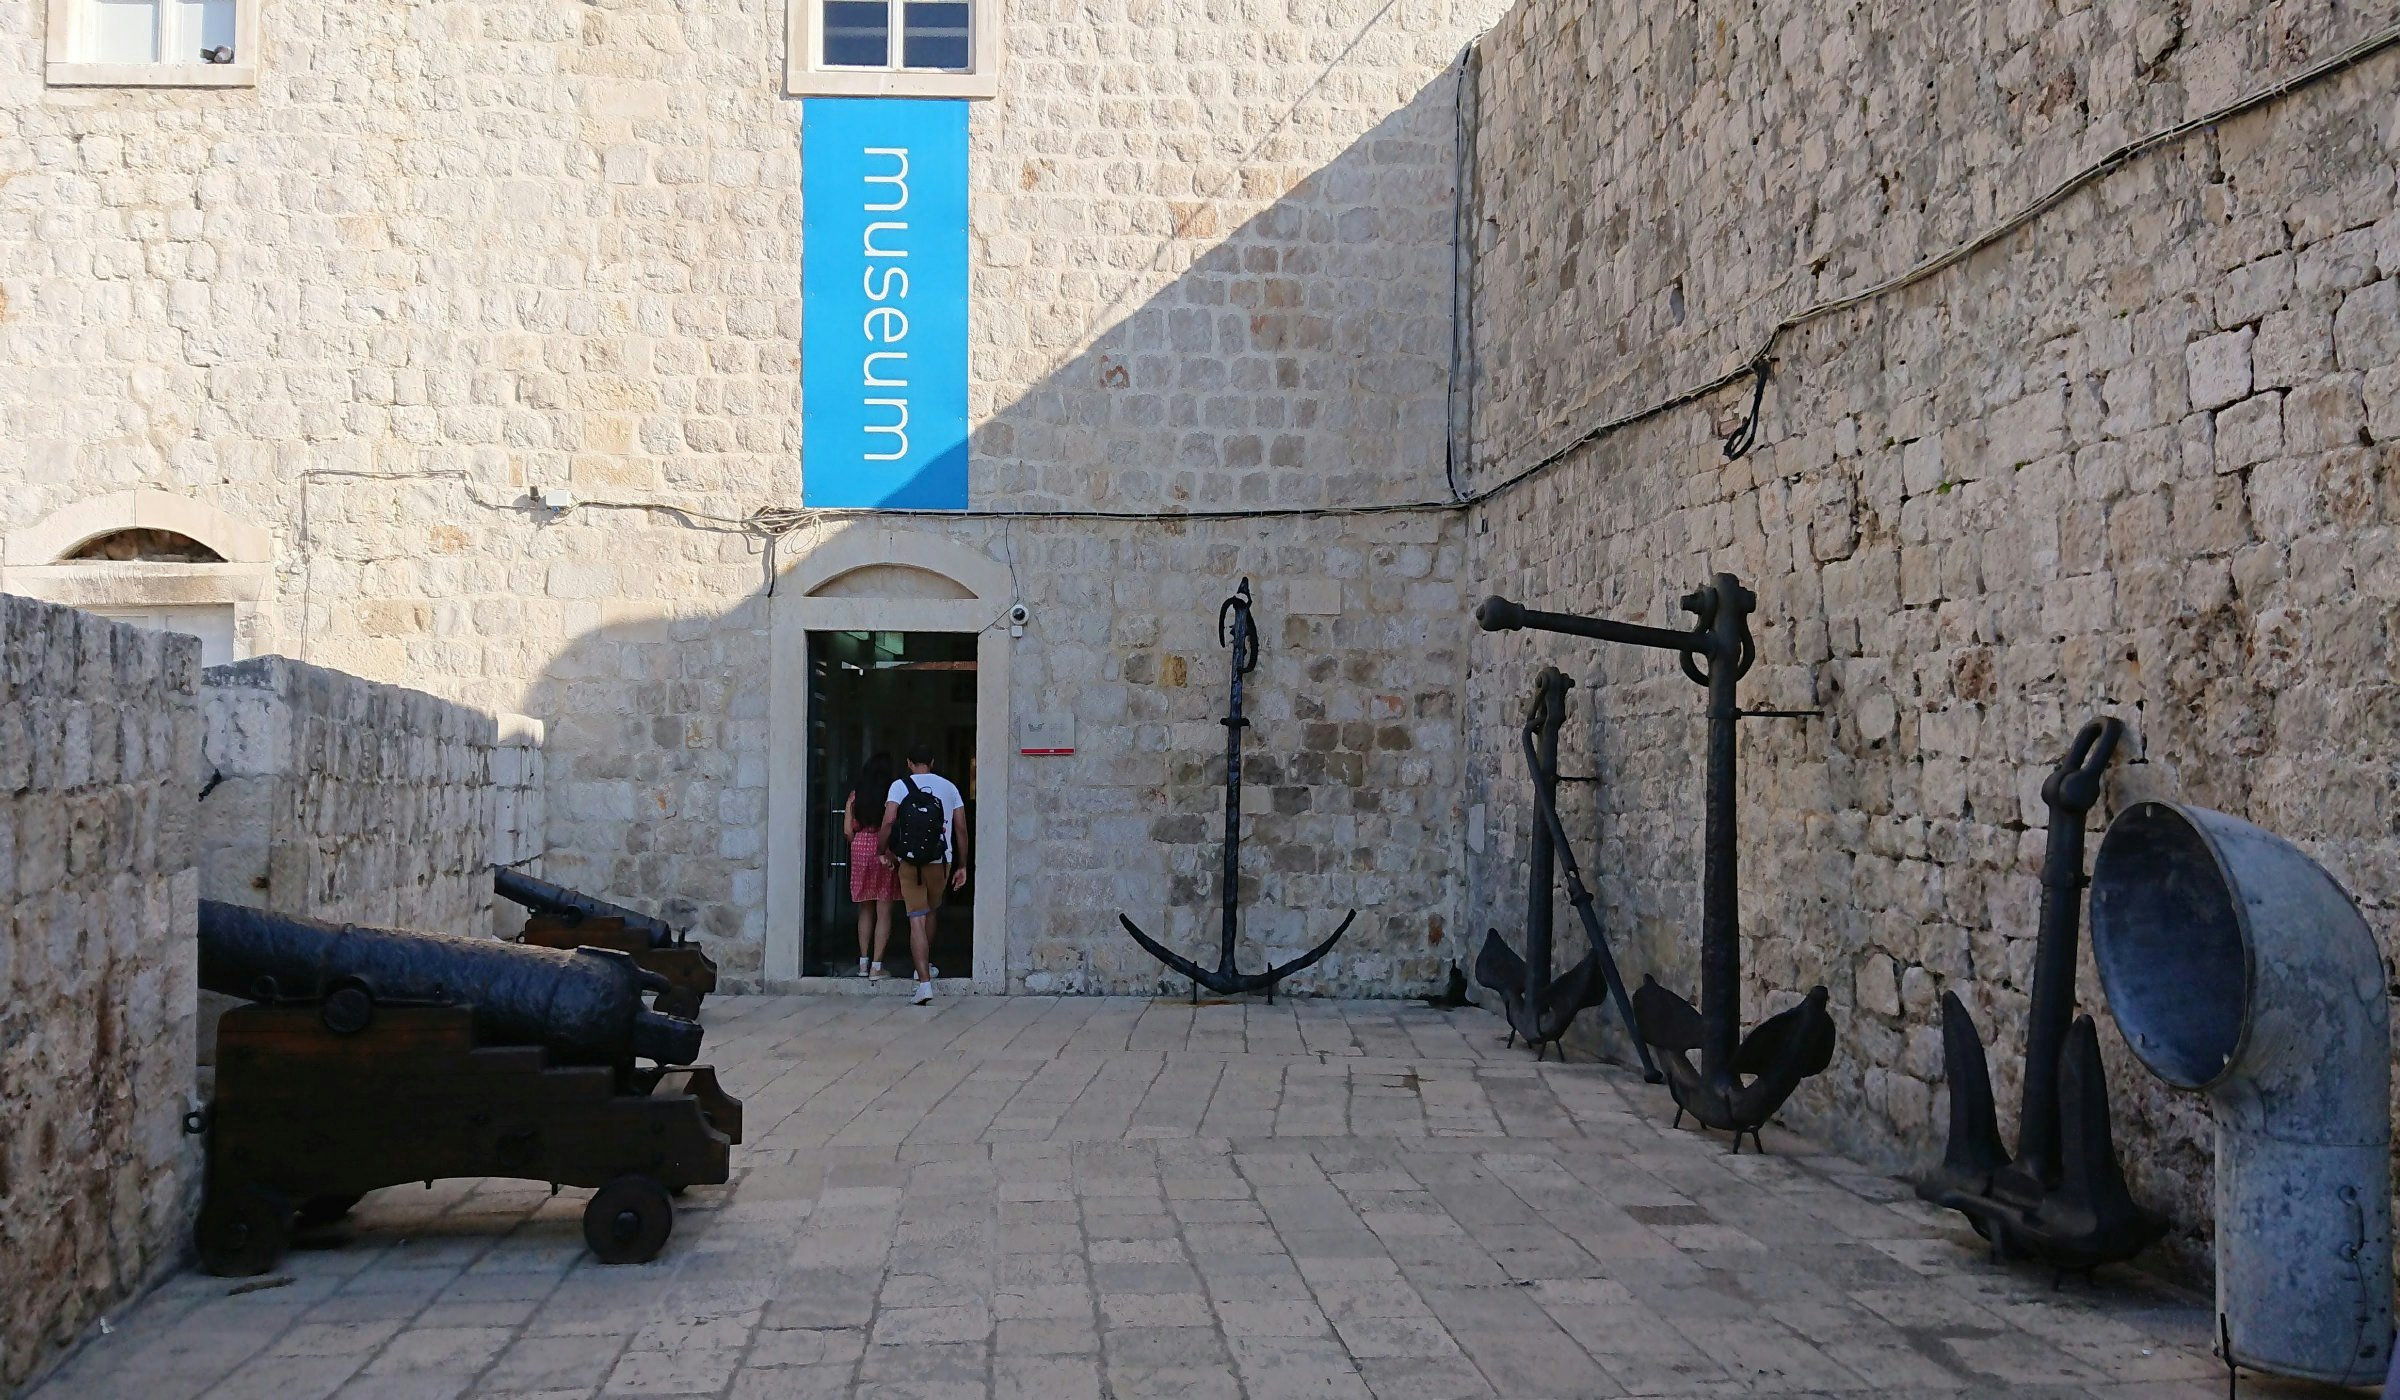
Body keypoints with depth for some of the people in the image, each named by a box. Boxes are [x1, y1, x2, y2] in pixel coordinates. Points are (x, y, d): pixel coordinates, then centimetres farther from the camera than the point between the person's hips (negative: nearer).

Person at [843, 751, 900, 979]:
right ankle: (876, 966, -1)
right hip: (886, 853, -3)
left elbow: (847, 830, 2)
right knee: (884, 913, 2)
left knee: (865, 911, 16)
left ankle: (863, 962, 17)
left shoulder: (856, 794, 3)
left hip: (860, 849, 3)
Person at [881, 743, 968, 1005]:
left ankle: (924, 981, -13)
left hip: (910, 862, -2)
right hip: (941, 861, 2)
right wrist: (962, 865, 11)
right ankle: (927, 966, 39)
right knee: (931, 912, 23)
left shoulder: (900, 785, 1)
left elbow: (889, 820, -12)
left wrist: (885, 849, 4)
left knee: (917, 920, -3)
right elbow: (961, 828, 5)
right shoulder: (949, 787, 9)